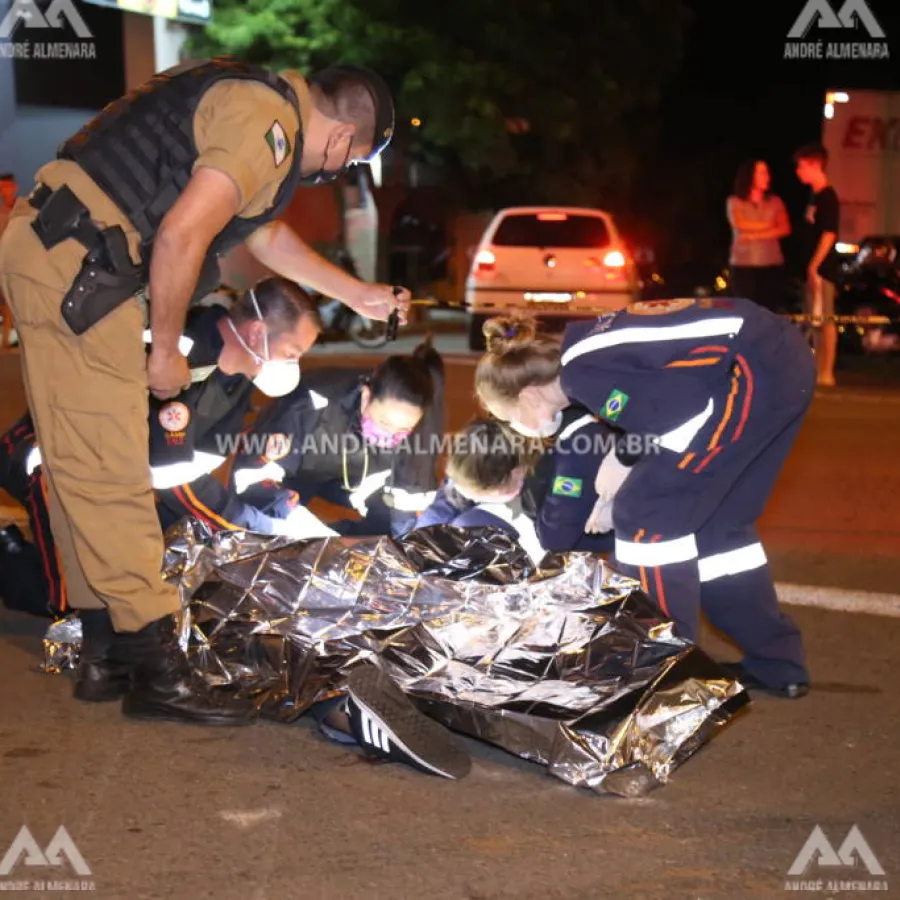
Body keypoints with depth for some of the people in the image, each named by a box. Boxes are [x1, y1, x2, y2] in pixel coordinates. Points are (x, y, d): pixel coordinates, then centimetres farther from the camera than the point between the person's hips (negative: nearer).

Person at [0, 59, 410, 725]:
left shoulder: (263, 104, 20)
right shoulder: (266, 125, -13)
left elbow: (267, 234, 36)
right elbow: (180, 237, -22)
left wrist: (358, 295, 42)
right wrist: (166, 351, -9)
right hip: (72, 264, -11)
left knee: (85, 465, 15)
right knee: (108, 470, -9)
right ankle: (157, 668, -6)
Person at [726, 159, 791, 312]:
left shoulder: (775, 201, 11)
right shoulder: (735, 202, 4)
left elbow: (785, 229, 0)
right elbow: (741, 225, -12)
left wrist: (754, 235, -11)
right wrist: (769, 225, -1)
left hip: (773, 265, 2)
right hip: (743, 266, -2)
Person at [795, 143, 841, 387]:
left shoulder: (827, 196, -12)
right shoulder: (815, 195, 16)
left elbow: (829, 235, -18)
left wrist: (814, 266, -20)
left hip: (823, 267, -10)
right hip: (815, 267, 10)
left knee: (825, 319, -8)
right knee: (815, 320, 12)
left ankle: (826, 374, -7)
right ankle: (817, 370, 18)